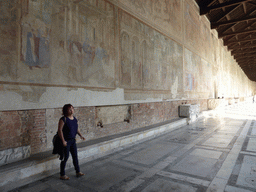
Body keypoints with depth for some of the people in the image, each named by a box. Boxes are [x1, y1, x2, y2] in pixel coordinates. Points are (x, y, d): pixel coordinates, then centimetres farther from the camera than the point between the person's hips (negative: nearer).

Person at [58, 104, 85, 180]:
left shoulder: (74, 118, 5)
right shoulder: (63, 119, -17)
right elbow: (60, 130, -19)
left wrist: (80, 135, 3)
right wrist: (63, 141, -21)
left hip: (73, 140, 7)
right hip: (66, 141, -7)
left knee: (75, 156, 15)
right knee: (65, 157, 4)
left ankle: (78, 172, 30)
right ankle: (62, 175, 21)